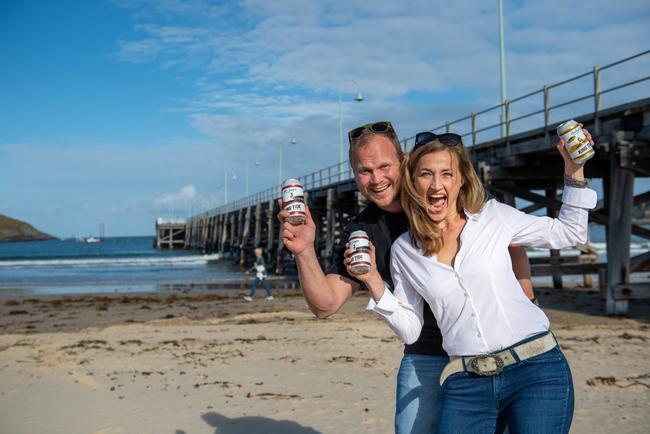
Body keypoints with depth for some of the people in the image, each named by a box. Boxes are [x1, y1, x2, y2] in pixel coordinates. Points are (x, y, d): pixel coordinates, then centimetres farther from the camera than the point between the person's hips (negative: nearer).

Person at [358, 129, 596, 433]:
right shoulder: (403, 251, 7)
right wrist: (374, 282, -2)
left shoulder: (493, 216, 3)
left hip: (536, 368, -1)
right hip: (466, 385, 2)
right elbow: (409, 330, 10)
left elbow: (570, 233, 14)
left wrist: (574, 169, 4)